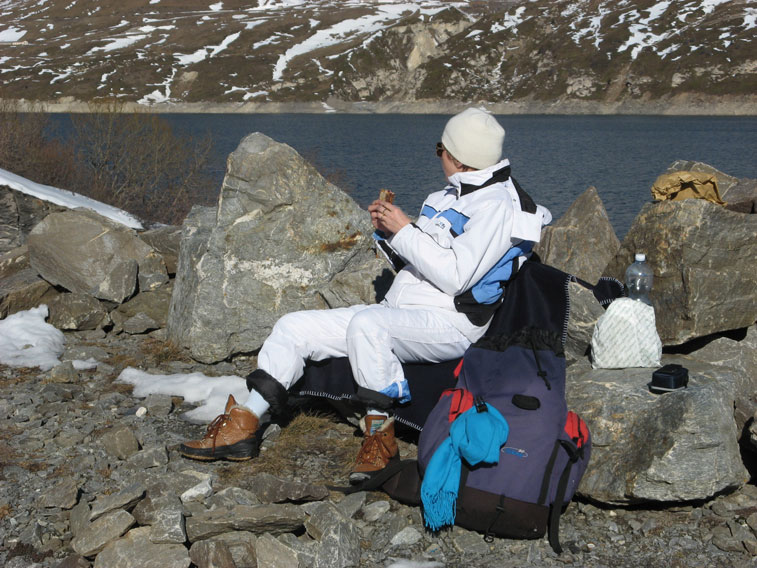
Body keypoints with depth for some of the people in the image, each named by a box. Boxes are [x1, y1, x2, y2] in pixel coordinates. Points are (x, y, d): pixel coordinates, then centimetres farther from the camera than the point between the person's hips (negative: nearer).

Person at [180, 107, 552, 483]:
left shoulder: (498, 205, -10)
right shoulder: (452, 195, 20)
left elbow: (453, 277, -20)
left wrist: (404, 230, -15)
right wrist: (386, 230, 5)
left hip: (449, 325, -9)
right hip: (399, 315, 9)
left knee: (366, 323, -40)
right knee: (293, 328, 0)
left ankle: (380, 435, -26)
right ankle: (243, 425, 2)